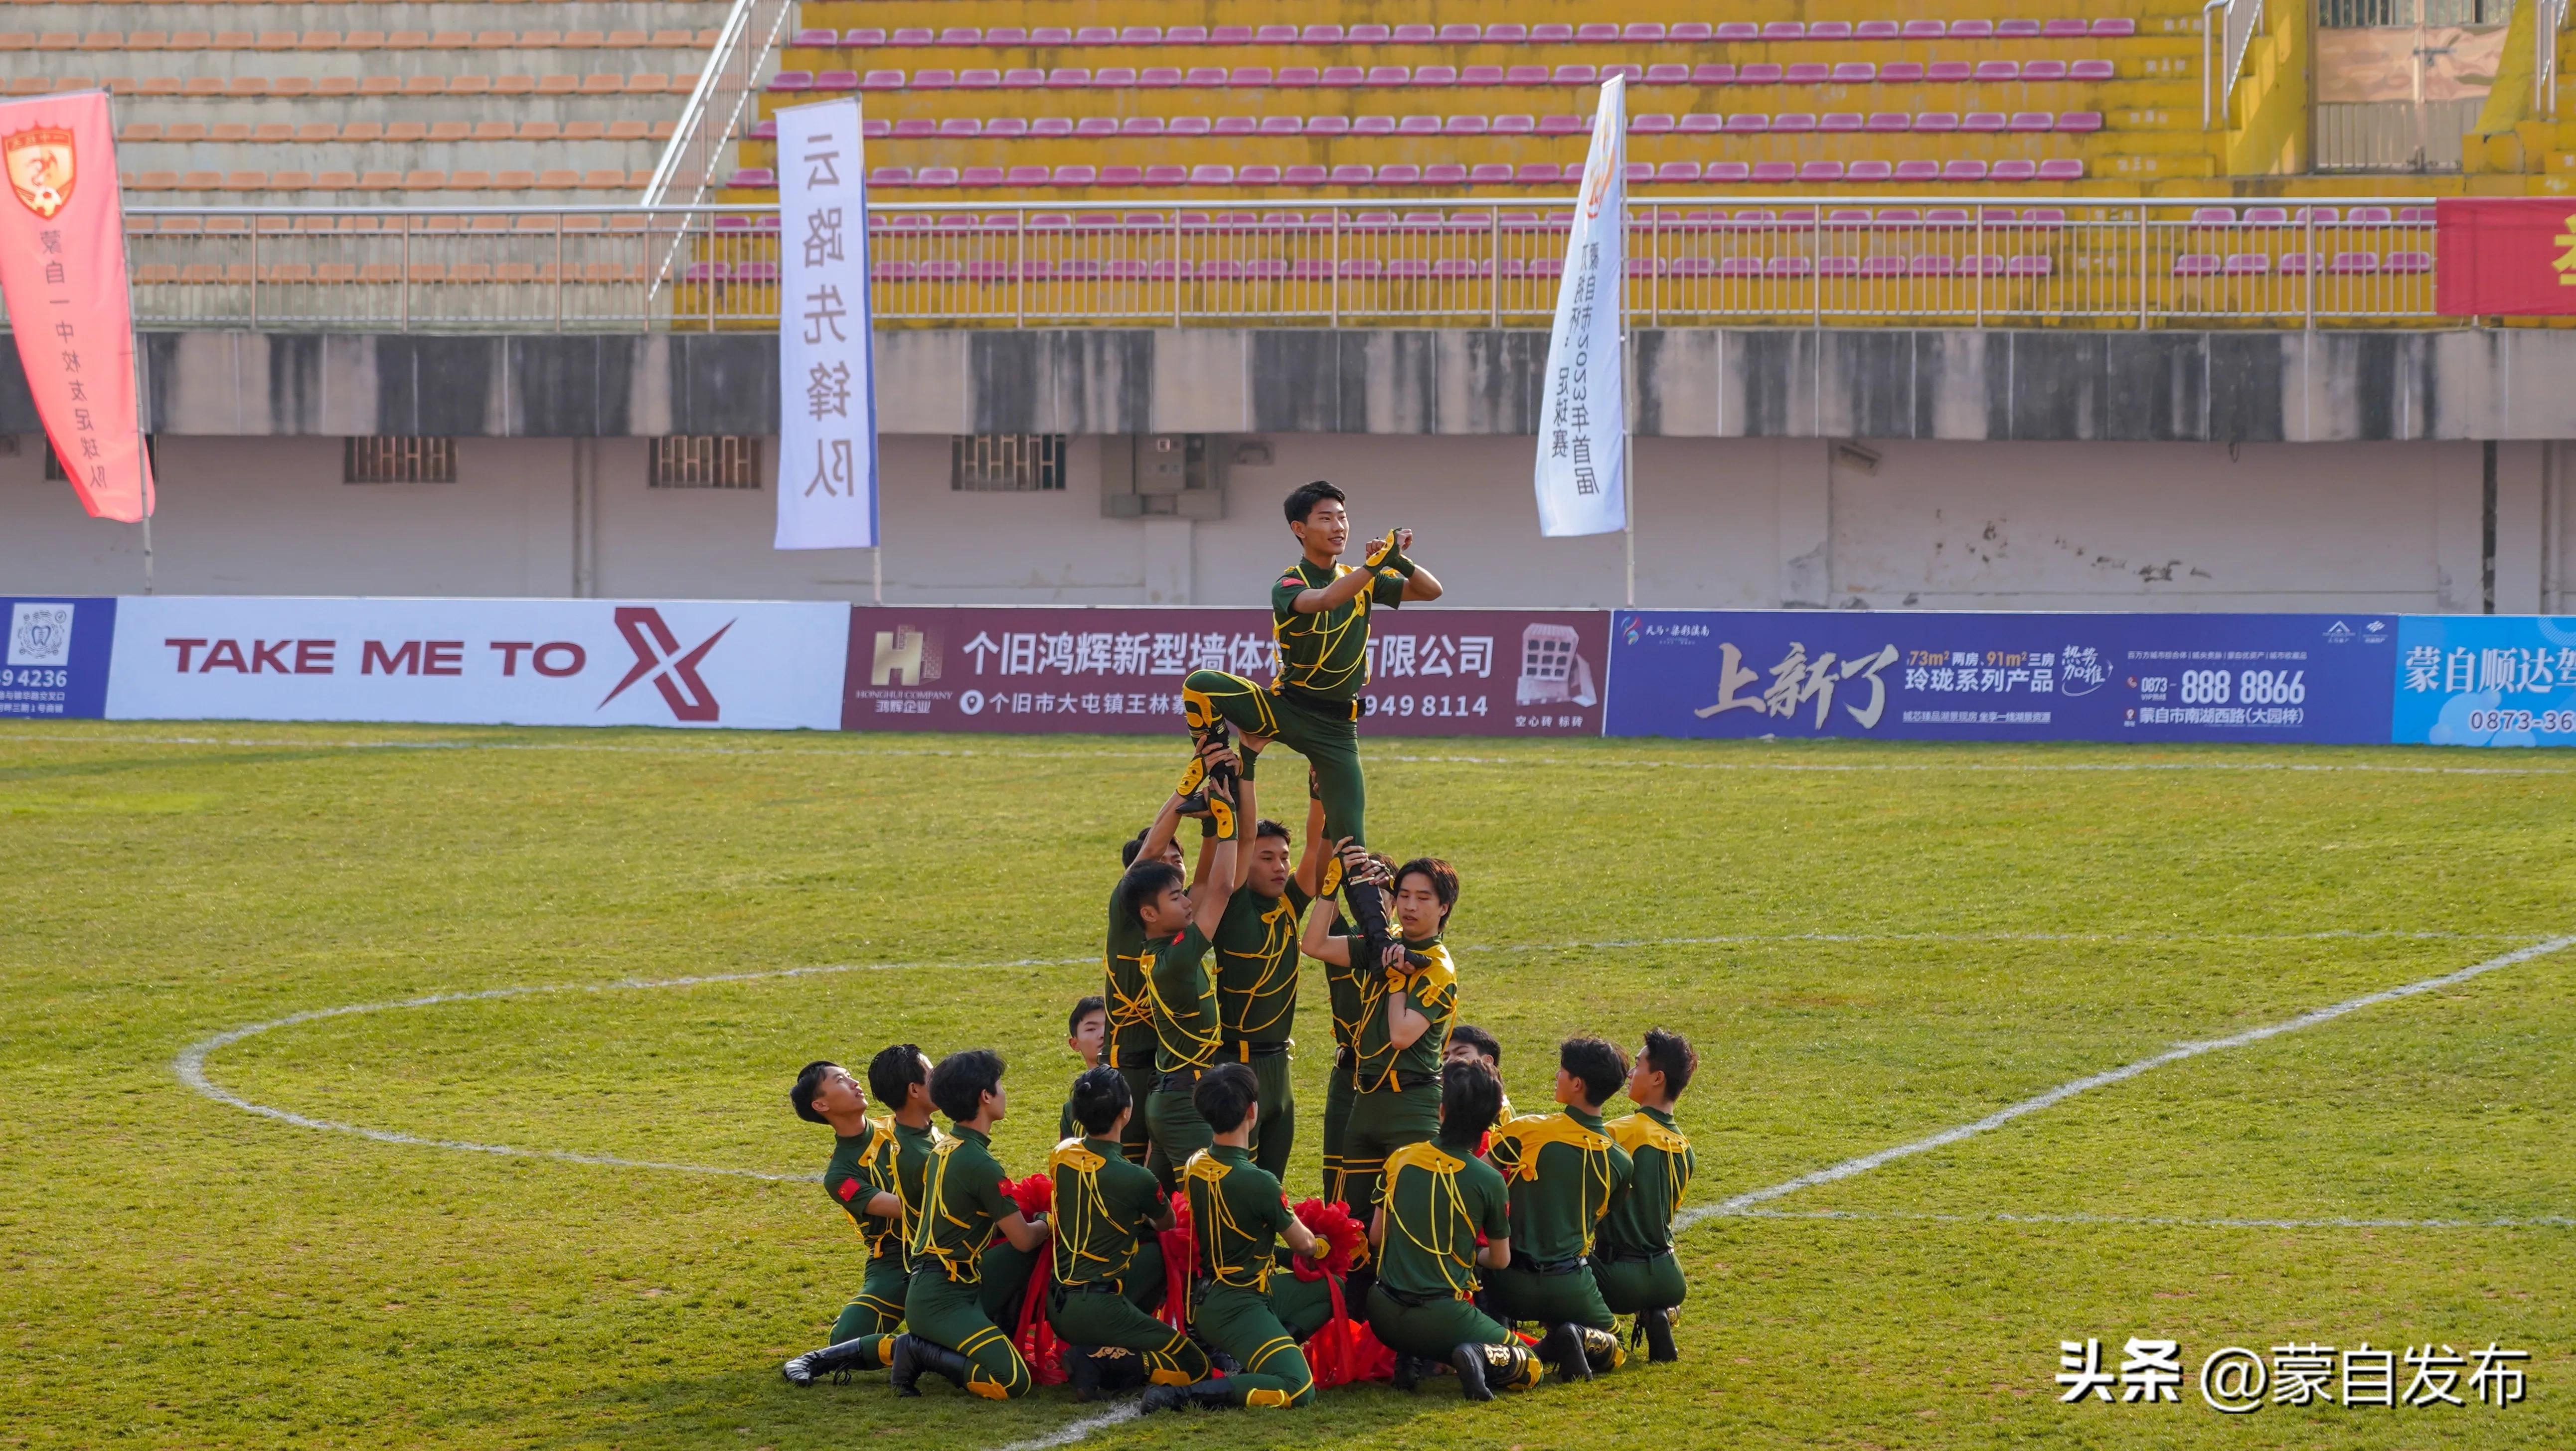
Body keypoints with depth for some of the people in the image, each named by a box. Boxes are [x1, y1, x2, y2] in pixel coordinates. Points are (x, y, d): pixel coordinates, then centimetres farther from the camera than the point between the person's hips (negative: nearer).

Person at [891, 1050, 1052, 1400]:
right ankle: (918, 1353, -11)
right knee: (1012, 1380, -22)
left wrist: (1034, 1219, 21)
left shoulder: (944, 1149, 12)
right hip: (944, 1301, -10)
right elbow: (1023, 1240, -7)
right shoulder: (980, 1164, -17)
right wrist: (1048, 1223, 14)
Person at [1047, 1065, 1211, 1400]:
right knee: (1195, 1366, 2)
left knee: (1152, 1251, 27)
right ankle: (1099, 1361, -16)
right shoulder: (1136, 1180, -17)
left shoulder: (1061, 1156, 1)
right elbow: (1167, 1224, 7)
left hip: (1058, 1309, 7)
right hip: (1099, 1309, -7)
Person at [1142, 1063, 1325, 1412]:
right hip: (1238, 1309, -9)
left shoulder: (1195, 1166, 4)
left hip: (1206, 1301, 9)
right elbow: (1303, 1244, -3)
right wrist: (1320, 1246, 21)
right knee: (1297, 1389, -25)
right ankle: (1179, 1395, -25)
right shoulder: (1257, 1183, -19)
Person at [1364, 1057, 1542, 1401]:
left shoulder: (1401, 1160, 0)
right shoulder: (1488, 1181, -9)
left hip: (1384, 1316, 4)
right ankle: (1483, 1359, -19)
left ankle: (1409, 1359, 8)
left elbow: (1376, 1236, 10)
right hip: (1441, 1317, -4)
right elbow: (1500, 1259, 6)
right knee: (1529, 1367, 13)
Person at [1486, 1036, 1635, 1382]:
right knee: (1610, 1348, 22)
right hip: (1571, 1287, 0)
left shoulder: (1524, 1131, -12)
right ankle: (1581, 1340, -14)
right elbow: (1598, 1222, 9)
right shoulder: (1619, 1161, -3)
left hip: (1513, 1285, 0)